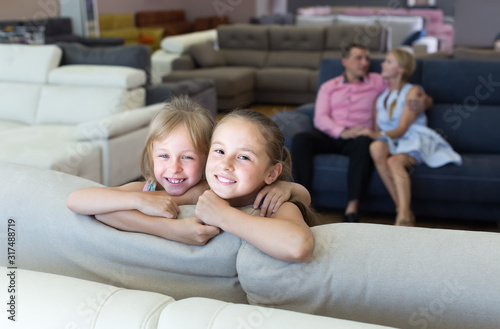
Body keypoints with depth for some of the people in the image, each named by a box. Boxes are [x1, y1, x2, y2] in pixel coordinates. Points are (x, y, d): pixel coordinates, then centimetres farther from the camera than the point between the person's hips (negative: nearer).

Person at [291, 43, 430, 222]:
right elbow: (320, 118, 6)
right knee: (300, 139, -30)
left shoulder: (377, 82, 20)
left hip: (358, 136, -1)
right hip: (330, 135, 1)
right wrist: (342, 132, -15)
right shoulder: (328, 87, 21)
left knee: (364, 143, -38)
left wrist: (423, 101, -10)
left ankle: (352, 208, -40)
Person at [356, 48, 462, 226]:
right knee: (376, 147, -34)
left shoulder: (412, 92, 5)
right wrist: (373, 135, -9)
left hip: (413, 140, -4)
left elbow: (402, 129, -6)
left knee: (394, 161, -38)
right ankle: (403, 209, -37)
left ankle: (404, 217, -53)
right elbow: (377, 130, 17)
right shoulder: (380, 98, 25)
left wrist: (377, 134, -24)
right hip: (390, 142, 4)